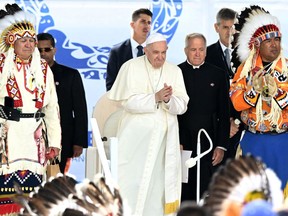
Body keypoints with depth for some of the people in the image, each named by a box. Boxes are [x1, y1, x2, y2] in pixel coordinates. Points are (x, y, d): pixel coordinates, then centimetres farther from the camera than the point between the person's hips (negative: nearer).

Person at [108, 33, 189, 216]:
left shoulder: (175, 71, 6)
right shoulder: (132, 67, -3)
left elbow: (182, 106, 0)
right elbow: (129, 101, -12)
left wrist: (168, 99, -21)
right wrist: (155, 97, -22)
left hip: (164, 137, 3)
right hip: (136, 136, -3)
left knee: (159, 182, 2)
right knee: (132, 182, -5)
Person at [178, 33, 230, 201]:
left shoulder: (218, 75, 8)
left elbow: (224, 114, 8)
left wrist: (221, 146, 1)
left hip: (208, 143, 1)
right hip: (181, 144, -1)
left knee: (205, 192, -2)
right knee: (182, 192, -1)